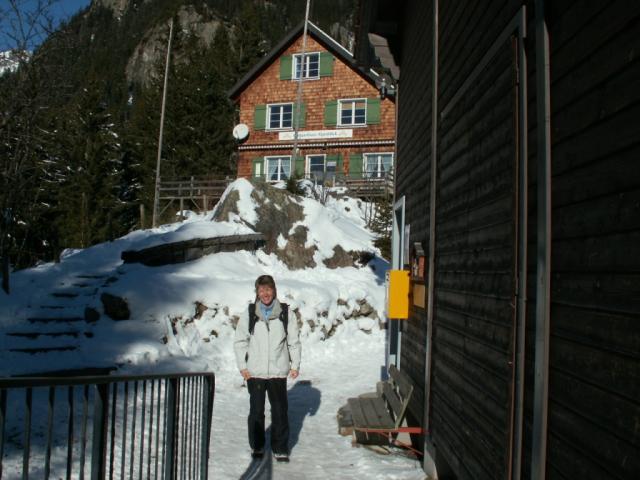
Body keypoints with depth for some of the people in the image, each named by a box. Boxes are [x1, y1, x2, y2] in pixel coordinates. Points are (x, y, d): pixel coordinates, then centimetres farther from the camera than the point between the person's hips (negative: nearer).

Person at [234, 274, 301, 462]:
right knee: (256, 411, 11)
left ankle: (280, 448, 16)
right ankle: (257, 446, 27)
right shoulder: (249, 315, -1)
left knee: (280, 411, 4)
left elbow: (294, 341, 5)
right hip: (255, 373, 1)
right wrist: (242, 366, 1)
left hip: (278, 372, 0)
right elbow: (240, 341, 6)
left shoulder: (285, 314, -2)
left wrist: (295, 364, 2)